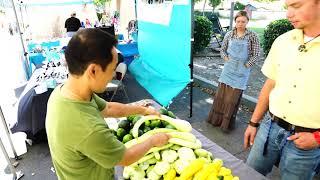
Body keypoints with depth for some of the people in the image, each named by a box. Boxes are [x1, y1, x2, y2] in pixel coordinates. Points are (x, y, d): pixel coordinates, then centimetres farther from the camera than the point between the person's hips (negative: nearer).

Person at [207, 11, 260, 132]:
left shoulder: (252, 36, -5)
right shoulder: (229, 34, 3)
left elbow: (256, 55, -3)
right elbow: (222, 50, 13)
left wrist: (246, 65, -8)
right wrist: (226, 59, -1)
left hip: (241, 73, -3)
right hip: (228, 69, 3)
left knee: (233, 98, 0)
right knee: (221, 95, 7)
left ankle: (228, 123, 16)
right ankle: (217, 119, 24)